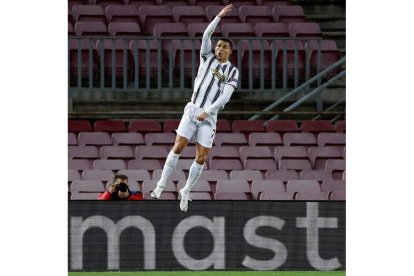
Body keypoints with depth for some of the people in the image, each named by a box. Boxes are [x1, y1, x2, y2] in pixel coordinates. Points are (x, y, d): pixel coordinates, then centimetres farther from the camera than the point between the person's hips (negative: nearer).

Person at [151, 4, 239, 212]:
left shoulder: (232, 72, 5)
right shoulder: (208, 58, 8)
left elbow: (225, 97, -5)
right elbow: (206, 35, -5)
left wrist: (206, 112, -14)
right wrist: (219, 16, -11)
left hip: (209, 117, 0)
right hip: (193, 110, 0)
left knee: (201, 157, -3)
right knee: (178, 147, -11)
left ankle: (186, 192, 11)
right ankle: (161, 185, -7)